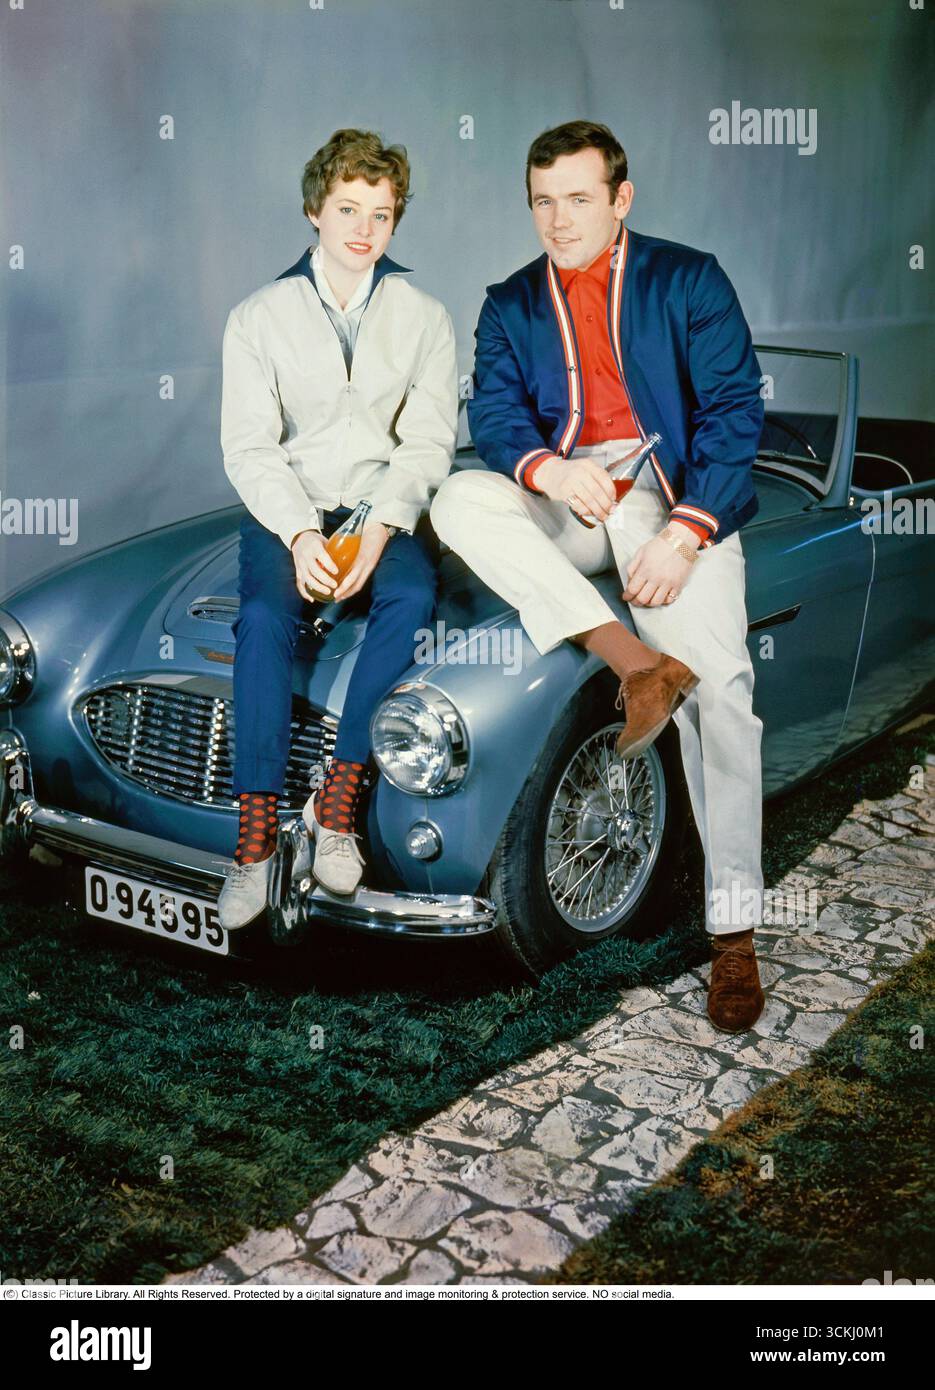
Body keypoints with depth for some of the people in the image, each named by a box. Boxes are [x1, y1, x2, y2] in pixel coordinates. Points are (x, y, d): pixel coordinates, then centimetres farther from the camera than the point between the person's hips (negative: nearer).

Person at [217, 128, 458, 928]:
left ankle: (338, 797, -23)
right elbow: (249, 446, -3)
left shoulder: (425, 318, 7)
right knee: (266, 616, -30)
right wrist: (300, 535, -21)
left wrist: (379, 529, -20)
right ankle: (257, 833, -26)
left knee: (413, 597, -32)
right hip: (287, 508, 0)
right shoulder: (259, 317, 4)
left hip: (387, 507, 1)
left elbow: (428, 442, -2)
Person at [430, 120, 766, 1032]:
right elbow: (492, 413, 2)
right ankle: (637, 662, -32)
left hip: (676, 493, -3)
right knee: (459, 501, -28)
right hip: (562, 497, 3)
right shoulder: (511, 304, 17)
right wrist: (545, 469, -22)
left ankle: (734, 933, -14)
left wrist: (684, 534, -18)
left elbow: (734, 411, -3)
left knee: (717, 683, -24)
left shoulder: (688, 280, 7)